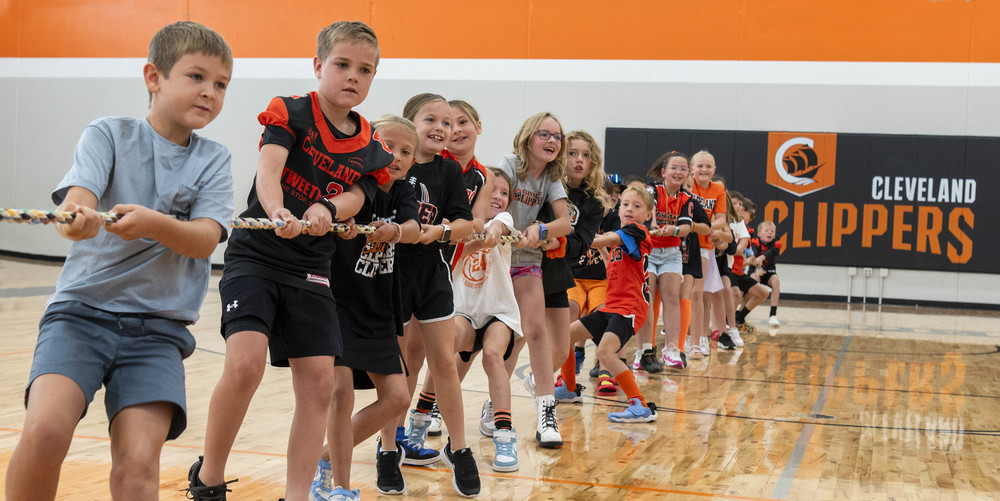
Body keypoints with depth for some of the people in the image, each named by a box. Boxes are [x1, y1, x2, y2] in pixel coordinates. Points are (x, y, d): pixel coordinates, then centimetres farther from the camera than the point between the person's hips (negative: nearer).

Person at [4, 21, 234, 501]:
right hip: (82, 308, -1)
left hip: (158, 327, 1)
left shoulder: (213, 160, 8)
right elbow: (77, 195, -14)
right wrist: (76, 218, -38)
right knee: (45, 431, -24)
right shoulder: (109, 134, 4)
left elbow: (204, 240, -6)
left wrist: (151, 222, -27)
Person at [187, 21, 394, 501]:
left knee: (319, 384, -2)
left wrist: (326, 210, -29)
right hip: (254, 255, -5)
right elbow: (268, 169, -20)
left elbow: (354, 197, -5)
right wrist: (278, 213, -41)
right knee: (245, 363, -22)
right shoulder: (290, 112, -4)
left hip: (311, 271, 5)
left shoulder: (370, 149, 8)